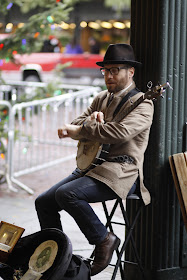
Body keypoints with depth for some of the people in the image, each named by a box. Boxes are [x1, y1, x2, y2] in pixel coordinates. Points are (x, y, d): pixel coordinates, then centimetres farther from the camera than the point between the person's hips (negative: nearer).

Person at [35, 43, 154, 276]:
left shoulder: (141, 103, -8)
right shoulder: (101, 99, 18)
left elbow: (121, 132, -26)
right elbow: (75, 127, 11)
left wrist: (81, 130, -20)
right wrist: (91, 121, -12)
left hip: (121, 172, -8)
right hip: (91, 165, 9)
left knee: (66, 194, -29)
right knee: (43, 202, 0)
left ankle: (104, 240, -12)